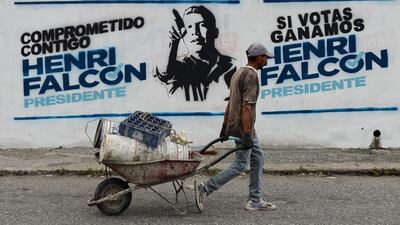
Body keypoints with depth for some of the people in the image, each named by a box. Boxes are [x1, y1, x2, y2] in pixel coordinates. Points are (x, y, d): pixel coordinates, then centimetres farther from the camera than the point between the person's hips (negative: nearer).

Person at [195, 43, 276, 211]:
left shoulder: (239, 72, 16)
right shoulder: (251, 75, -16)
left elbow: (231, 103, 18)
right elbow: (246, 106, -23)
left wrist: (224, 126, 21)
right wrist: (247, 135, -26)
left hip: (235, 125, 10)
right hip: (243, 127, -10)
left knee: (258, 159, 12)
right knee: (239, 165, -5)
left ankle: (255, 200, 16)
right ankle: (205, 188, -4)